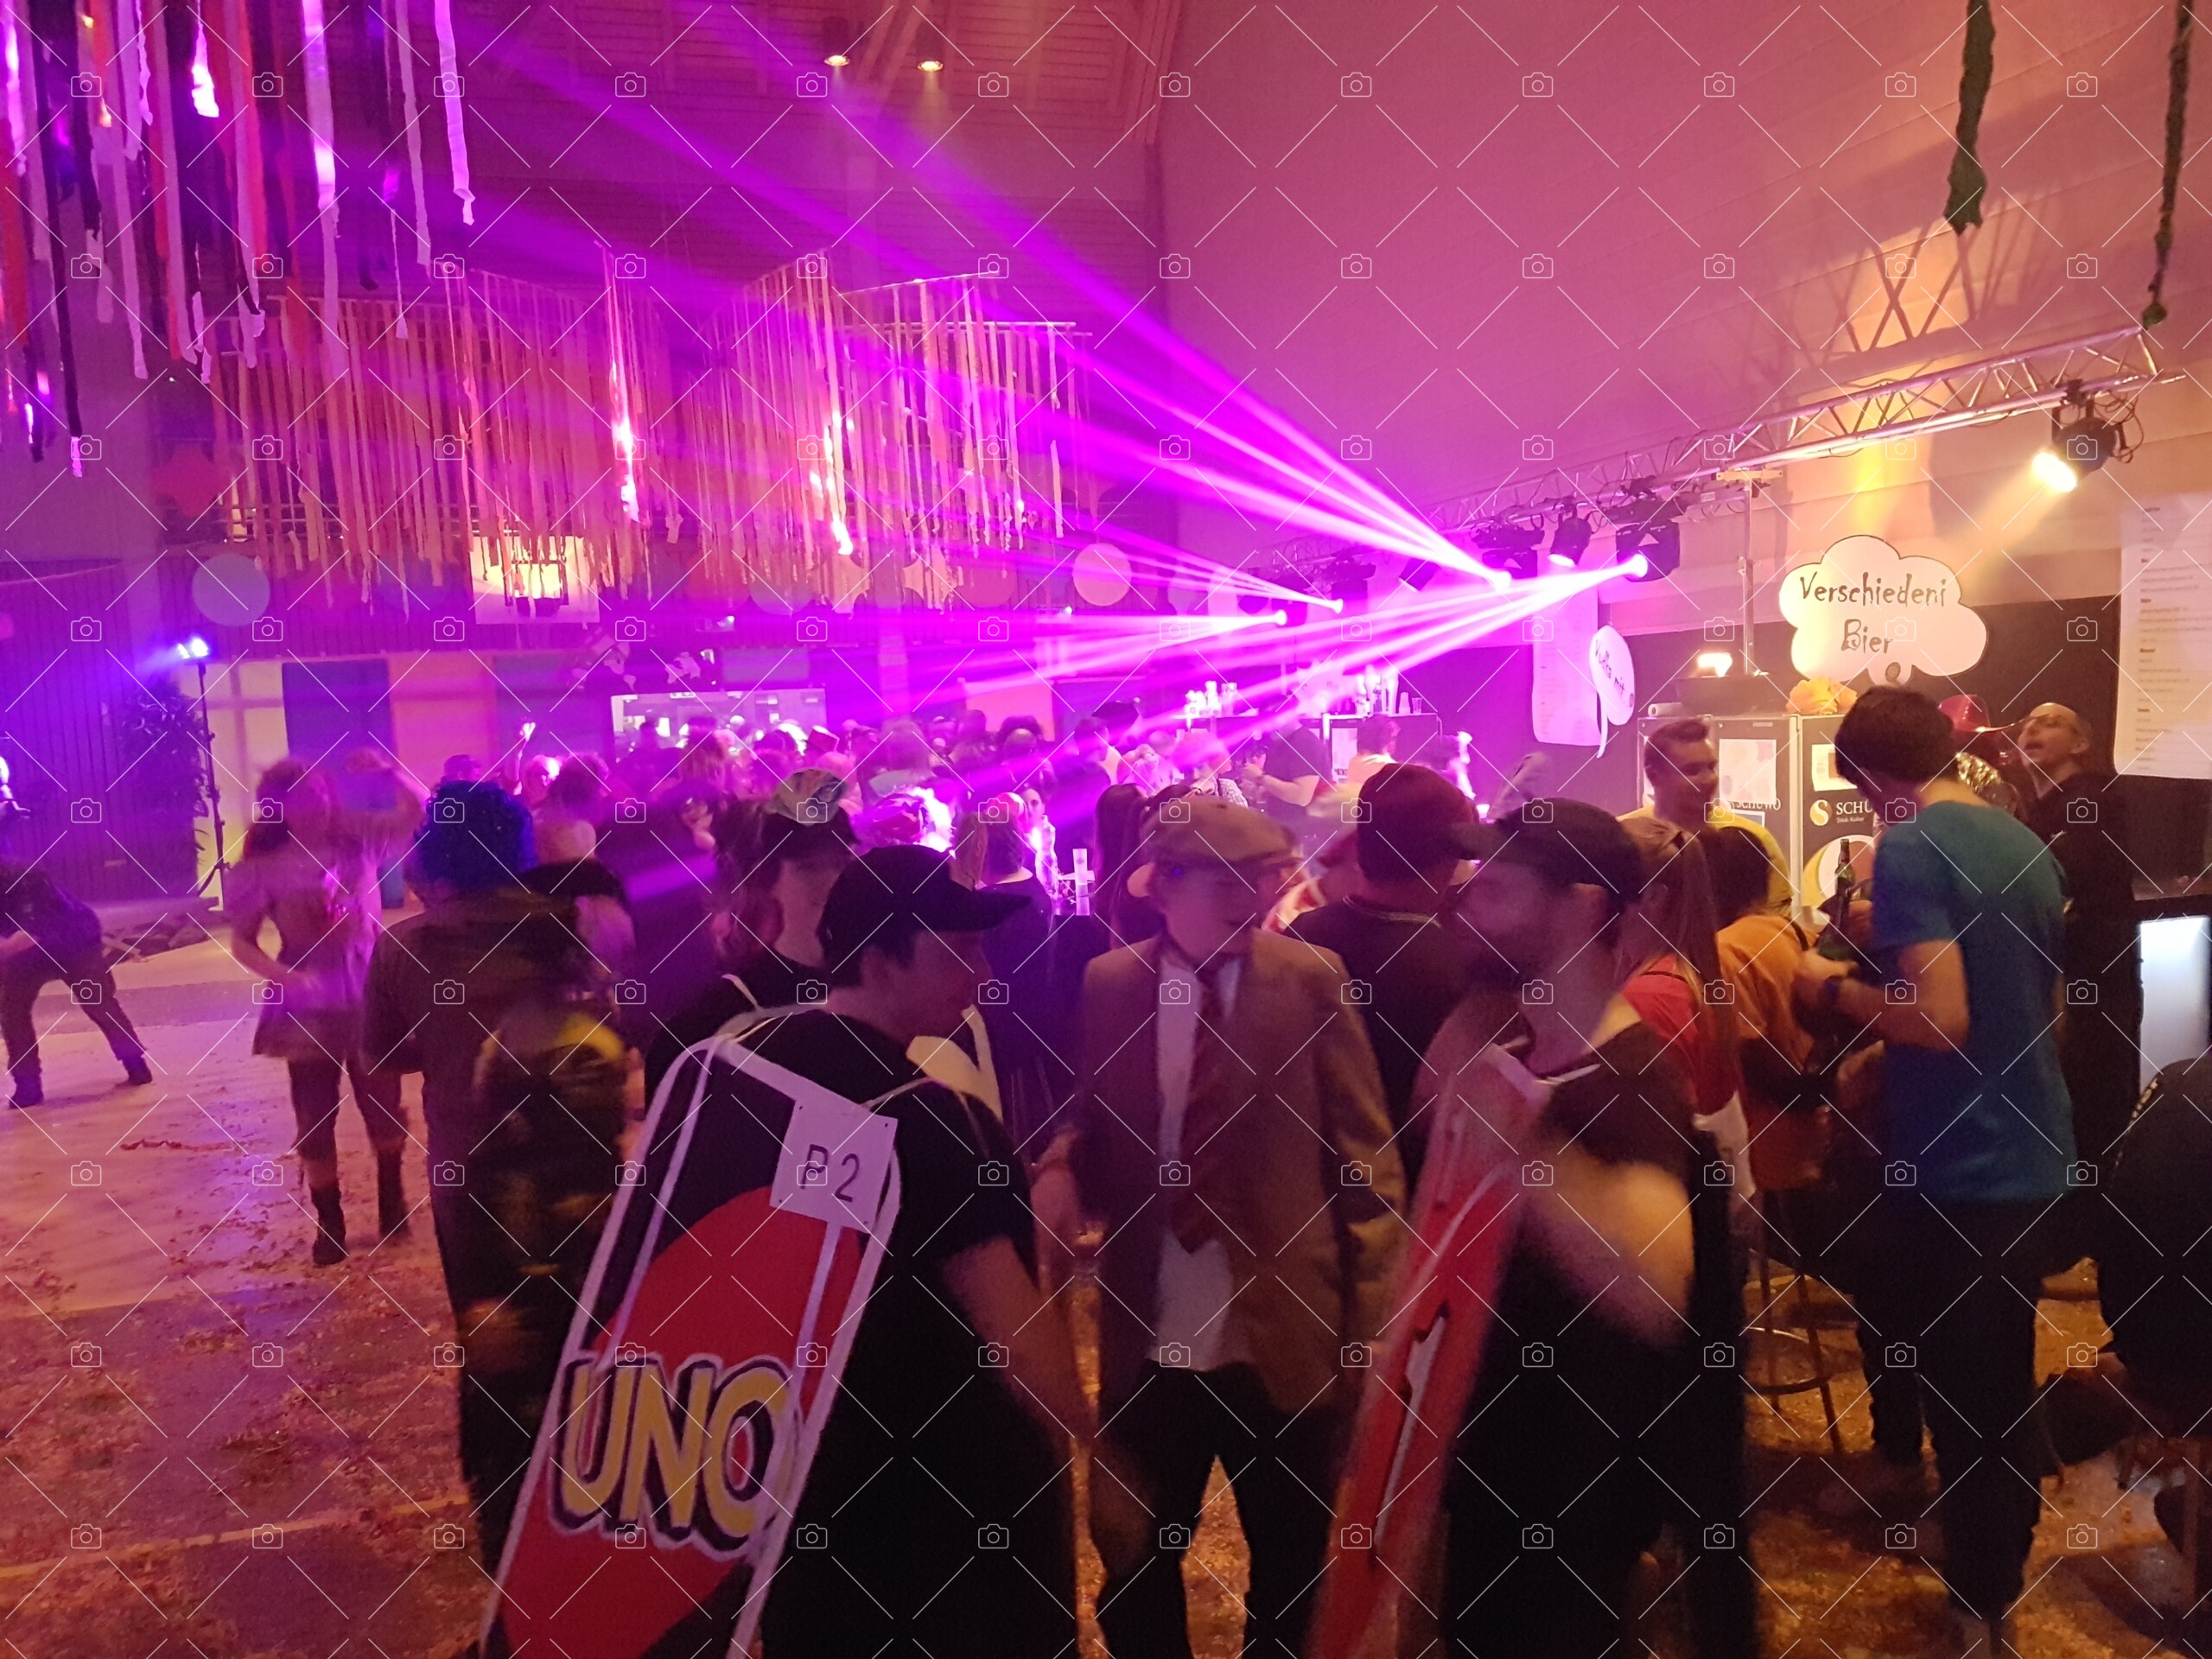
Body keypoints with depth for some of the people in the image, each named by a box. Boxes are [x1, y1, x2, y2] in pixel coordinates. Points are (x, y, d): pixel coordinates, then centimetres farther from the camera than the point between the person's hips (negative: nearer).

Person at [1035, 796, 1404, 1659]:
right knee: (1135, 1560, 17)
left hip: (1284, 1335, -1)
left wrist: (1374, 1313, -7)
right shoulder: (1108, 985, -2)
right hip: (1150, 1337, 2)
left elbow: (1366, 1154, -4)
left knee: (1294, 1569, 18)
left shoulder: (1312, 978, -7)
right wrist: (1061, 1170, -16)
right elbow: (1098, 1130, 6)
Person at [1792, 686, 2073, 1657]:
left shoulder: (1908, 848, -17)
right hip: (2029, 1156, 8)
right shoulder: (2029, 846, 8)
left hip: (1955, 1167, -8)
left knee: (1959, 1395, 7)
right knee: (2006, 1387, 21)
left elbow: (1939, 1014, -26)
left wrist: (1830, 989, -11)